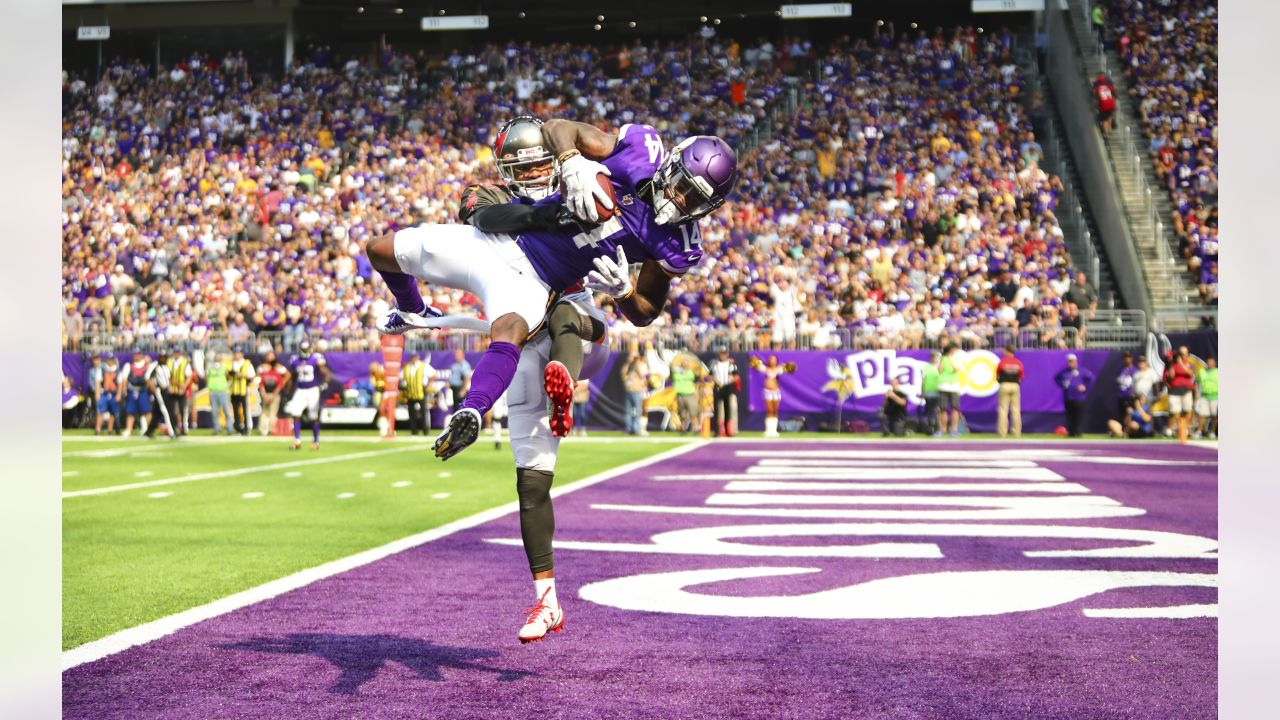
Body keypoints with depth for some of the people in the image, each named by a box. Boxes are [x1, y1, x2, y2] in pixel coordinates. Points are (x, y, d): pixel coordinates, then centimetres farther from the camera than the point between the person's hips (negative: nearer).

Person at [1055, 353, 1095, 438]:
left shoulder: (1082, 371, -2)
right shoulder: (1064, 371, 9)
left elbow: (1091, 378, 0)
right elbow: (1056, 378, 25)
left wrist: (1085, 387, -6)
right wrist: (1061, 385, 11)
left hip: (1078, 398, -3)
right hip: (1067, 398, 3)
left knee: (1078, 417, -5)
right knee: (1070, 416, 6)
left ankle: (1077, 433, -1)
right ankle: (1070, 432, 14)